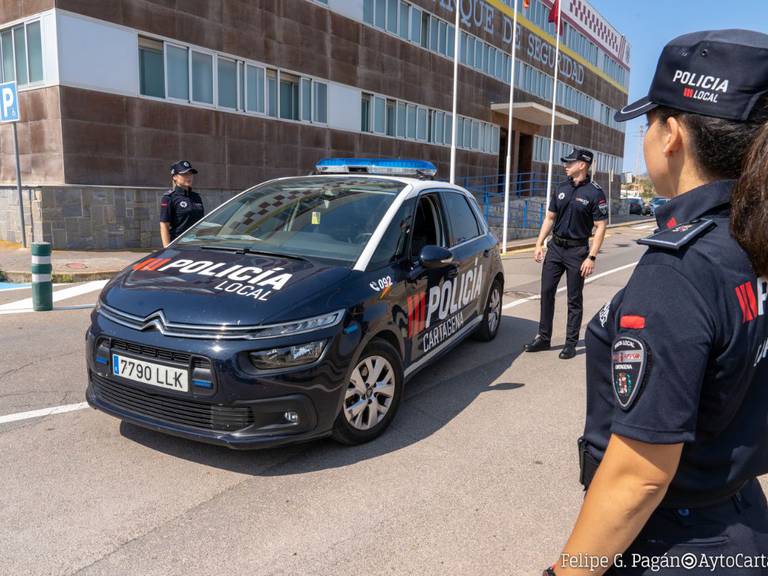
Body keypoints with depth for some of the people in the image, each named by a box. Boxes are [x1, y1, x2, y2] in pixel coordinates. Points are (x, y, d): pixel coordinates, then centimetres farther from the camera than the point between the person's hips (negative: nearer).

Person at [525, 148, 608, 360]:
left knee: (574, 300, 4)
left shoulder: (595, 193, -9)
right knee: (546, 292, 6)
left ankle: (571, 343, 14)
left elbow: (601, 227, -11)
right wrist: (539, 244, 6)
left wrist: (591, 257, -17)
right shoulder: (562, 188, 8)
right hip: (555, 247, 6)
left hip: (577, 251, -5)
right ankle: (543, 337, 17)